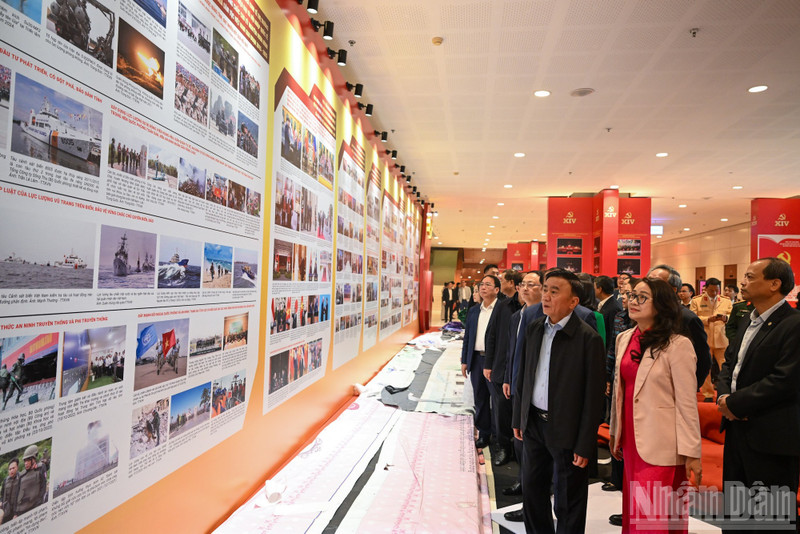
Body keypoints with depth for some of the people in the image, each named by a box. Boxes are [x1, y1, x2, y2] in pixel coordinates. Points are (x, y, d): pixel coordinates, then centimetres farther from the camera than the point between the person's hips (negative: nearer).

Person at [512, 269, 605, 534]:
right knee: (532, 491, 20)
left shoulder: (588, 338, -15)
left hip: (566, 429, -5)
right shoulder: (533, 329, 2)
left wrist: (584, 445, -13)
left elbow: (593, 395, -14)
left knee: (568, 502, 12)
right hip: (534, 423, 6)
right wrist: (519, 418, 10)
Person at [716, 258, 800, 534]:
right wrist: (723, 395, -4)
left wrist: (735, 403, -17)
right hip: (738, 429, 8)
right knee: (734, 510, 20)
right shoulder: (747, 324, 13)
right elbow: (729, 364, 15)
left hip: (771, 437, -8)